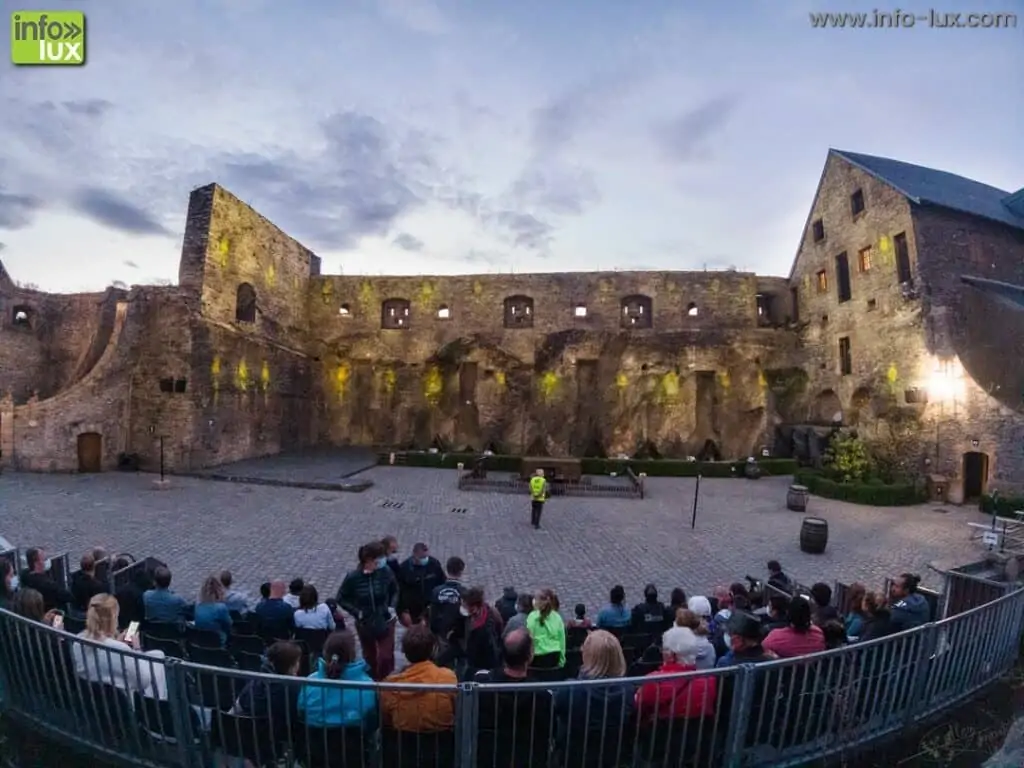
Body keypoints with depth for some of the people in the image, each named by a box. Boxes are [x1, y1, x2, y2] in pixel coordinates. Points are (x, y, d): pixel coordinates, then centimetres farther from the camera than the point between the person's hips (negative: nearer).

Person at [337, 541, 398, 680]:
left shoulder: (385, 572, -18)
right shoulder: (353, 577, -20)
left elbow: (395, 591, 2)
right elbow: (341, 598, -4)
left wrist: (392, 606, -11)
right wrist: (356, 612, -14)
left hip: (385, 622, 0)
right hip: (365, 624, 1)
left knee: (386, 657, 0)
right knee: (370, 657, 20)